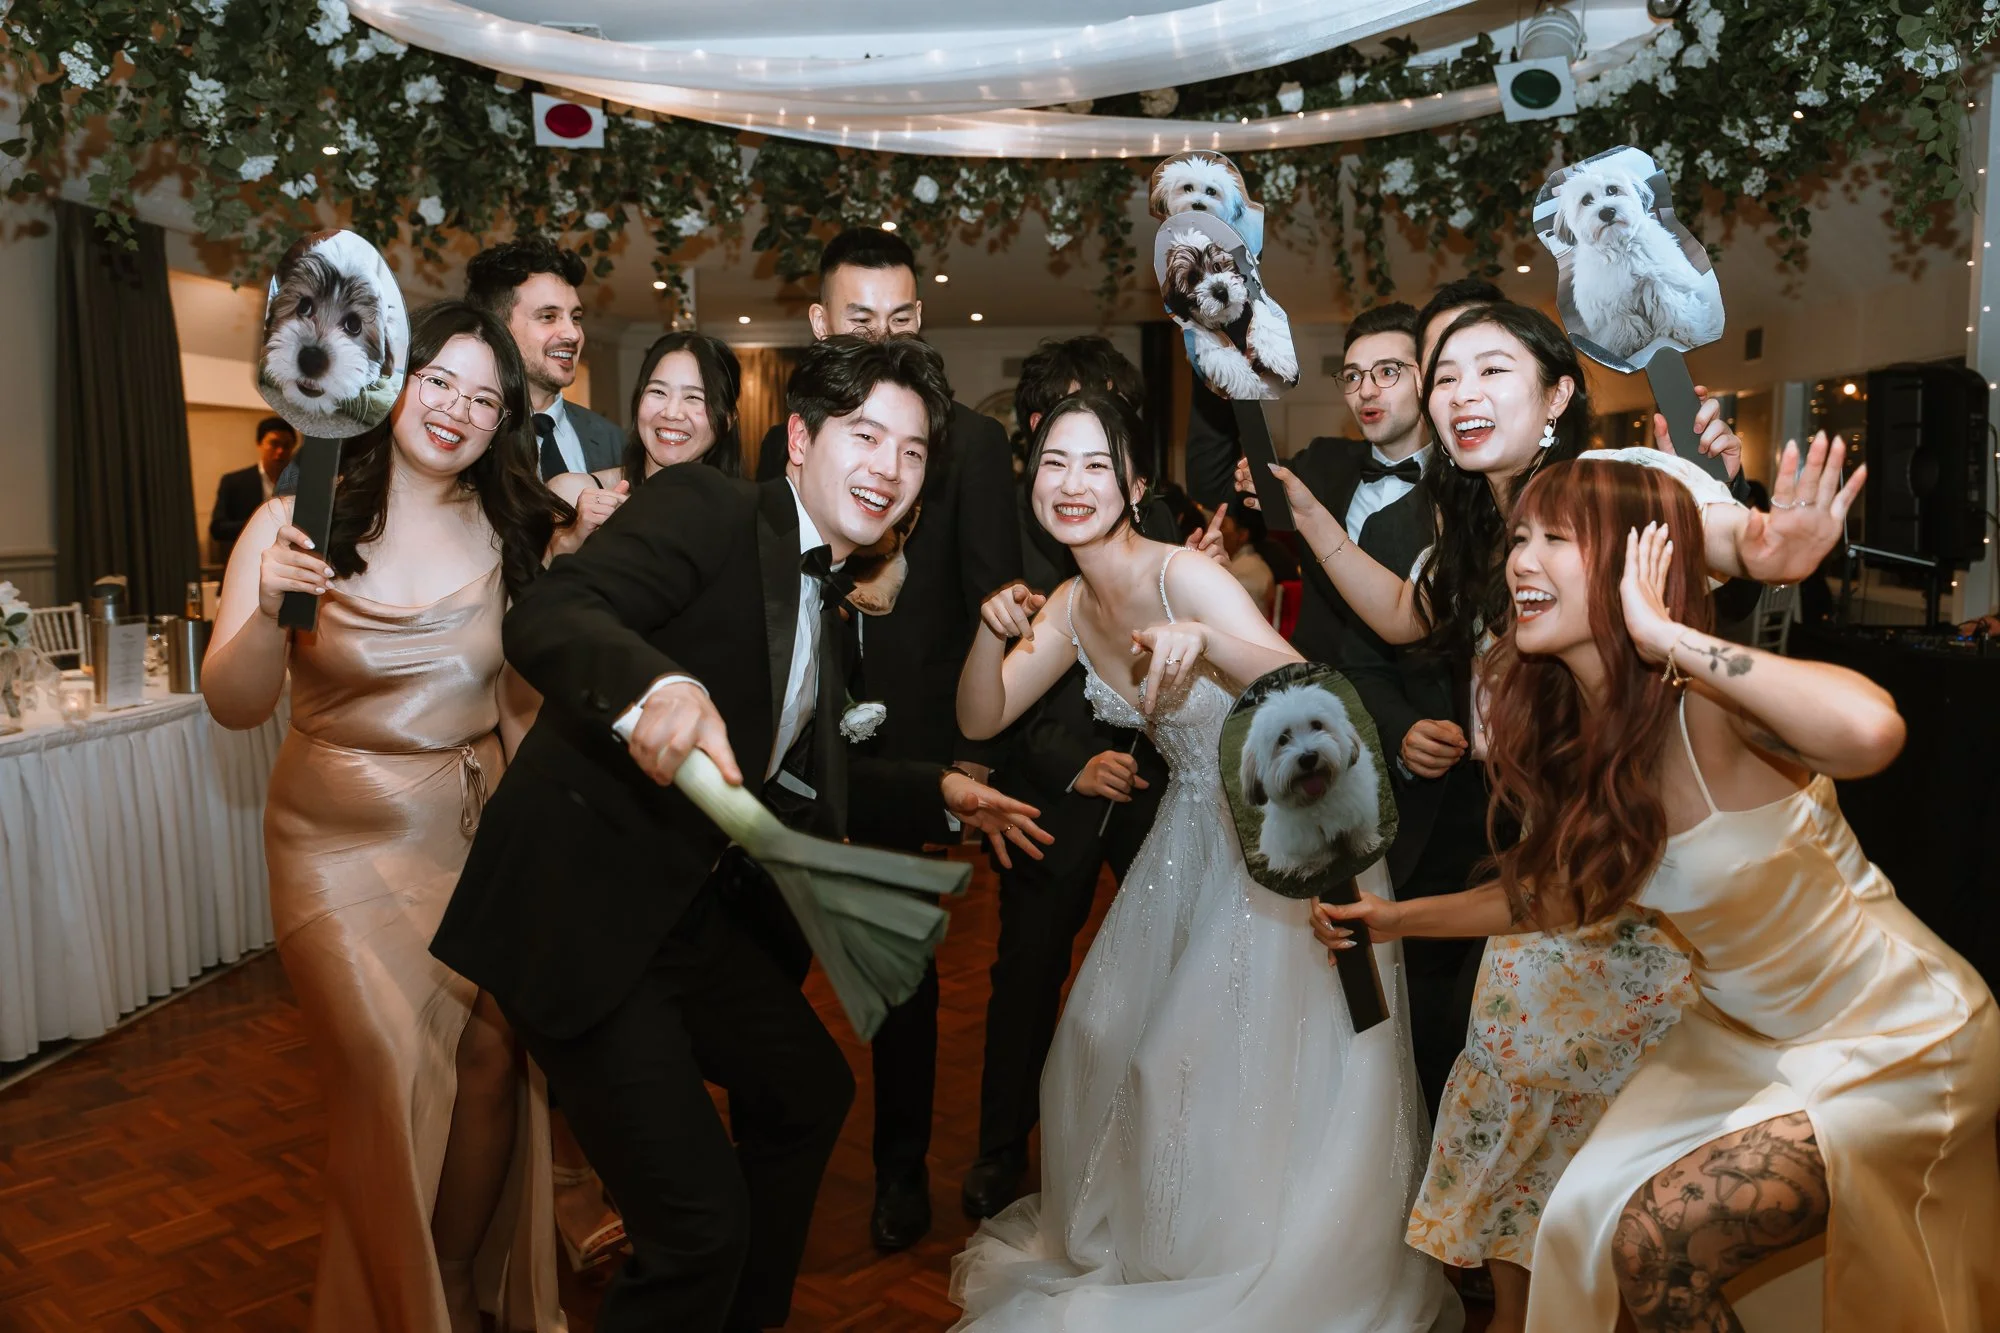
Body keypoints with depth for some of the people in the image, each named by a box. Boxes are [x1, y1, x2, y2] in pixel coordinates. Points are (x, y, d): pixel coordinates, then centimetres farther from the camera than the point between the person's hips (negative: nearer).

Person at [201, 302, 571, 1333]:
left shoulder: (510, 533, 0)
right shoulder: (302, 519, -9)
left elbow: (525, 695, 2)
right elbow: (233, 706, -13)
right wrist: (272, 609, -33)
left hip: (479, 840, 3)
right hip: (345, 849, -3)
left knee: (491, 1073, 9)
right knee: (392, 1085, -1)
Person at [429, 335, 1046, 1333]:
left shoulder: (827, 615, 13)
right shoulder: (704, 510, -13)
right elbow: (545, 614, -29)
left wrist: (940, 795, 15)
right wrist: (656, 686, -48)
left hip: (688, 913, 10)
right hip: (577, 911, -9)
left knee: (809, 1091, 24)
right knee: (700, 1221, -10)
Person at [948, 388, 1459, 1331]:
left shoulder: (1182, 575, -22)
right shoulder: (1069, 608, -1)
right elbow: (980, 721, 0)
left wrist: (1205, 639, -47)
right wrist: (992, 632, -18)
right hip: (1195, 835, 7)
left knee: (1264, 1063, -1)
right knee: (1111, 1036, 12)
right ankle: (1137, 1239, 38)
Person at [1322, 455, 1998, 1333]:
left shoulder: (1709, 704, -30)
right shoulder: (1568, 729, -8)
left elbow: (1870, 730, -53)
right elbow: (1571, 887, 9)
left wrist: (1663, 635, -42)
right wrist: (1402, 917, 8)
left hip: (1896, 1039, -7)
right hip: (1747, 1034, 7)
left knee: (1657, 1244, -15)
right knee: (1587, 1214, 0)